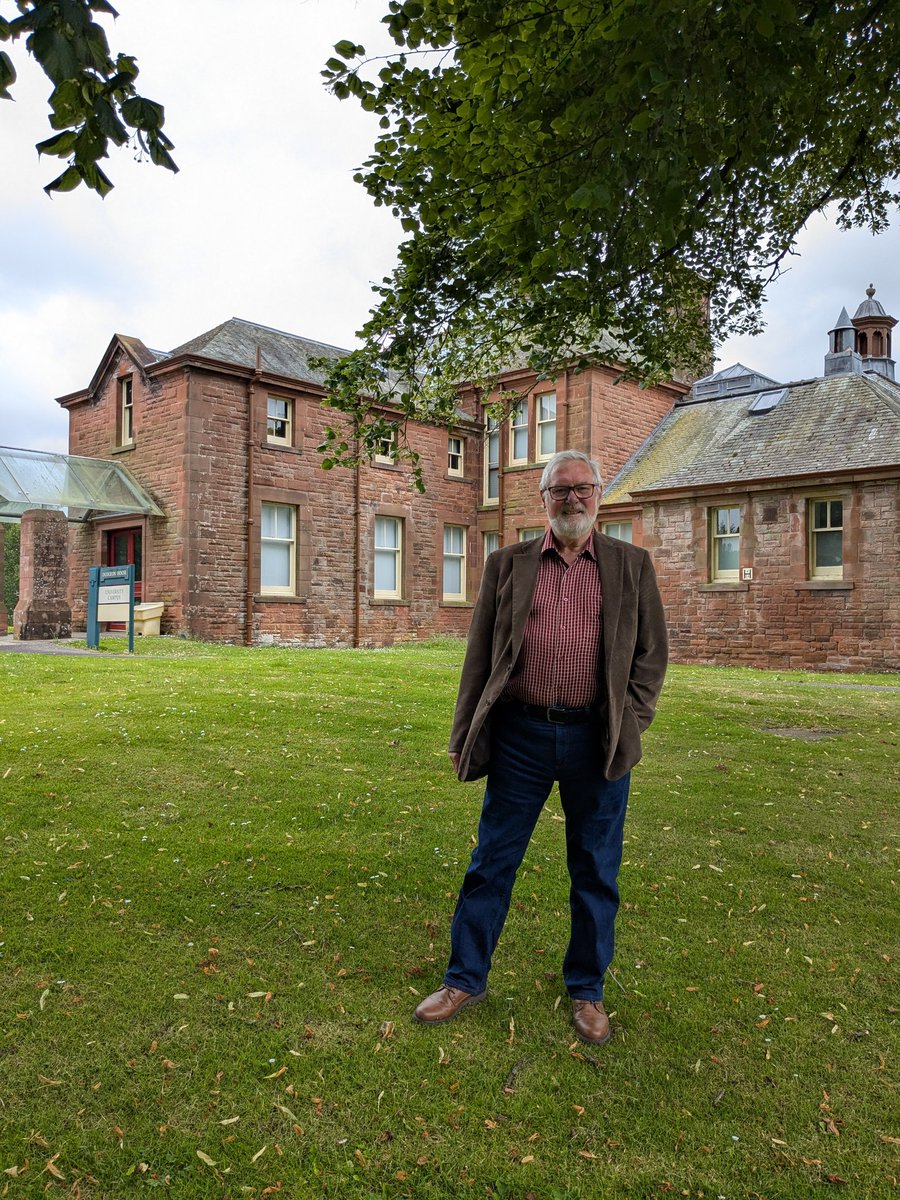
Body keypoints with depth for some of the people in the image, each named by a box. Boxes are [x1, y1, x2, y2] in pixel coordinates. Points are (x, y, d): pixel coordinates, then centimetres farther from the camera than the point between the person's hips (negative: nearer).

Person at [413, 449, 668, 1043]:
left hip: (598, 740, 0)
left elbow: (652, 652, 7)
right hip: (521, 734, 1)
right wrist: (464, 734, 3)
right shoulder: (508, 564, 6)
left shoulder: (632, 565, 5)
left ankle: (587, 990, 32)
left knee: (596, 872, 12)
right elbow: (479, 654, 6)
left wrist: (631, 724, -2)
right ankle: (465, 979, 28)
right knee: (492, 861, 9)